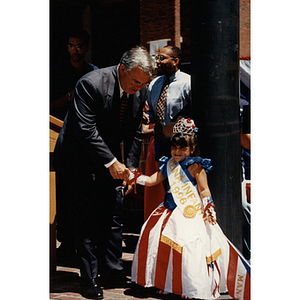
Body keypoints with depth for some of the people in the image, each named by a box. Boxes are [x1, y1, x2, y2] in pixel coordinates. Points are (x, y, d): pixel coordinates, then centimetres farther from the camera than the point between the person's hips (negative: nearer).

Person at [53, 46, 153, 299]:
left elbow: (135, 133, 4)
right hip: (78, 159, -6)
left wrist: (130, 167, -4)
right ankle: (90, 278, 3)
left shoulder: (140, 91, -5)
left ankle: (112, 271, 16)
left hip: (110, 159, 6)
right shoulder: (91, 83, -25)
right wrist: (112, 162, -26)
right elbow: (86, 130, -26)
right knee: (84, 218, -4)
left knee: (113, 216, 6)